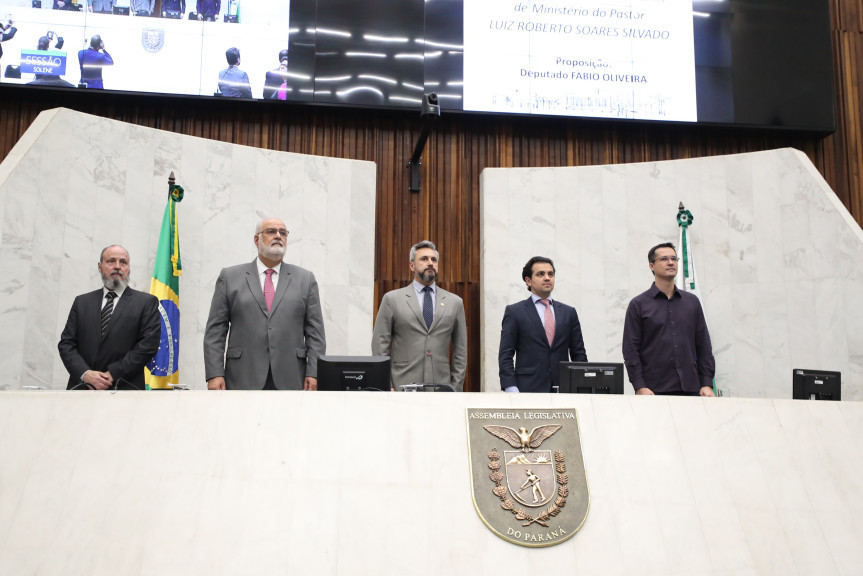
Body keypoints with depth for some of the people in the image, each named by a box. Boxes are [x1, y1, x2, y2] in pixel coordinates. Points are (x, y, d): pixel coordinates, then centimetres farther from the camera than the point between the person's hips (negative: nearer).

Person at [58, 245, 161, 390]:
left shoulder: (147, 302, 5)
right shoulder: (82, 302, 16)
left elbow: (148, 344, -4)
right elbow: (66, 343, 10)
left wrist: (113, 374, -10)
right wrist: (85, 373, -8)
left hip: (124, 389, -3)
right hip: (81, 388, 3)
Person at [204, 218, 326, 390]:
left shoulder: (305, 279, 11)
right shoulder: (230, 277, 9)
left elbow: (315, 332, 6)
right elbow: (215, 331, 5)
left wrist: (314, 373, -3)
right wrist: (214, 374, -4)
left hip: (290, 381, 1)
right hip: (243, 380, 0)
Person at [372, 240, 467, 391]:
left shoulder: (455, 302, 11)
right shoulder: (392, 299, 4)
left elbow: (460, 350, 11)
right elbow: (380, 346, 2)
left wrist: (457, 388, 5)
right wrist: (386, 388, -4)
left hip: (442, 386, 2)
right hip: (403, 388, -2)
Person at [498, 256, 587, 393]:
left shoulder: (569, 312, 14)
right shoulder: (514, 311, 4)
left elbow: (579, 354, 14)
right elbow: (505, 355, -1)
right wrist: (511, 389, -10)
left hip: (563, 390, 3)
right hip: (528, 389, -3)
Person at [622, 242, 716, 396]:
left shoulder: (692, 301, 14)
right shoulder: (639, 304, 3)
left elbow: (703, 345, 13)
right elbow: (630, 349, -2)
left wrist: (707, 384, 4)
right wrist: (639, 386, -10)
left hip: (690, 388, 3)